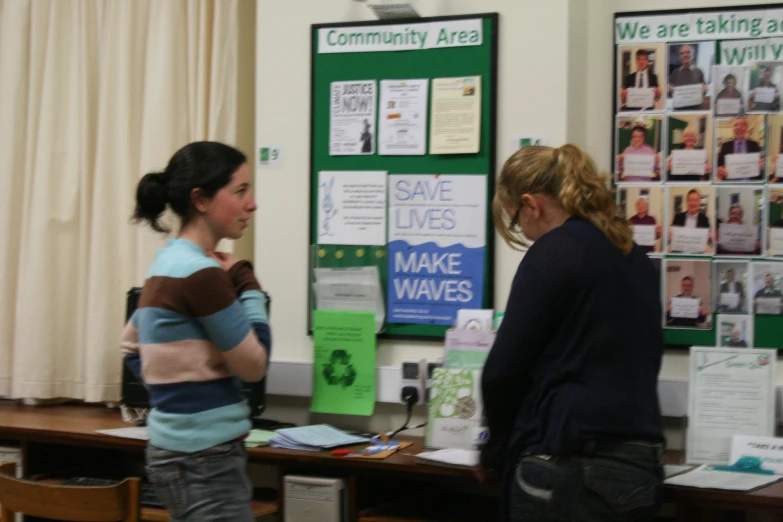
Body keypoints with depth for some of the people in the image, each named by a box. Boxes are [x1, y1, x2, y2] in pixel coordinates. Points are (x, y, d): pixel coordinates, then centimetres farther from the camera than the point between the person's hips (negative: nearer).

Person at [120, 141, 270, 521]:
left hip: (187, 453, 10)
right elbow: (254, 365, -12)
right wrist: (245, 284, -2)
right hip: (204, 461, -10)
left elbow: (132, 346, 24)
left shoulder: (170, 263, 10)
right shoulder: (201, 273, -18)